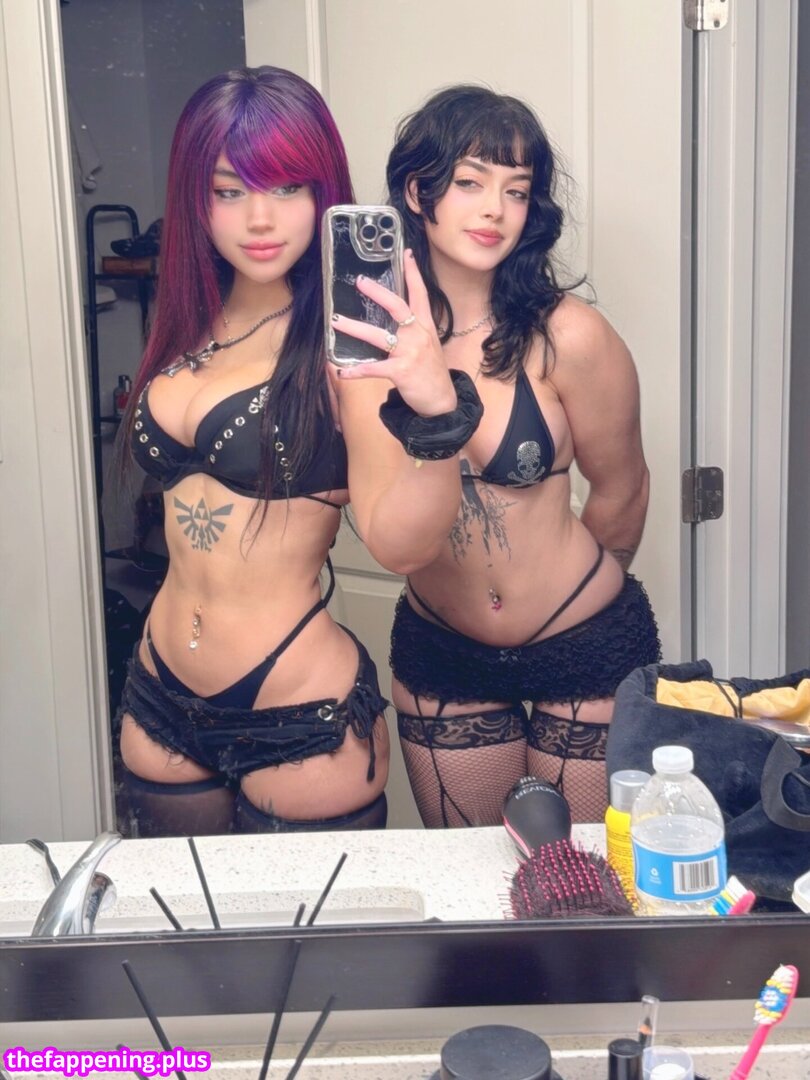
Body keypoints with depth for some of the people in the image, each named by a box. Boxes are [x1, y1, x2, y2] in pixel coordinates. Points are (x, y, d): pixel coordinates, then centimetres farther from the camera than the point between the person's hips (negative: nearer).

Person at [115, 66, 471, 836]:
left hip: (301, 724, -6)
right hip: (162, 710, 6)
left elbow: (399, 542, -27)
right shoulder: (187, 329, 4)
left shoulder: (343, 339, -13)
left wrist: (434, 412, -42)